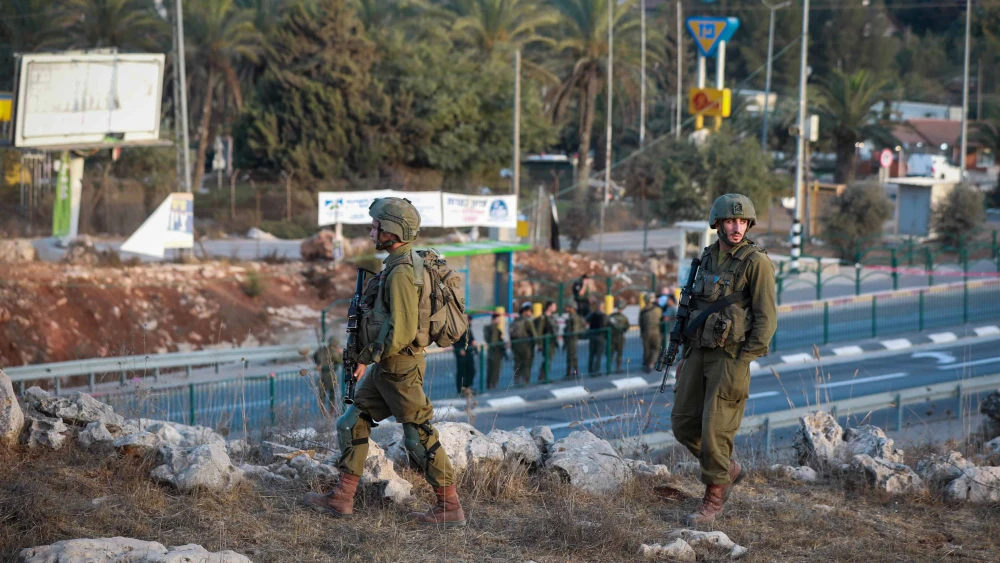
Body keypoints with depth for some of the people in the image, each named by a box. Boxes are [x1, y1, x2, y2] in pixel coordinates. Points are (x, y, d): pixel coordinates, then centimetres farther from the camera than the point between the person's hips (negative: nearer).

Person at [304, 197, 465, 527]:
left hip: (400, 367, -10)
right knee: (352, 424, 13)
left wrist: (367, 357, -15)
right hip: (387, 367, 10)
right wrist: (368, 356, 19)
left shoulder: (401, 272, -21)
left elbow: (402, 331, -26)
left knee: (420, 438, -3)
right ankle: (342, 499, 17)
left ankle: (450, 508, 3)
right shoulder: (401, 264, 11)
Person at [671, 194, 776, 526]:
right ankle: (728, 470, 27)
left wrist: (743, 363, -19)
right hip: (699, 353, 7)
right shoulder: (709, 258, 11)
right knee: (684, 425, 6)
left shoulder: (756, 262, -11)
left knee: (715, 430, -7)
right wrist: (685, 354, 16)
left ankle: (714, 497, 9)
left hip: (731, 357, -7)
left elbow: (766, 318, -14)